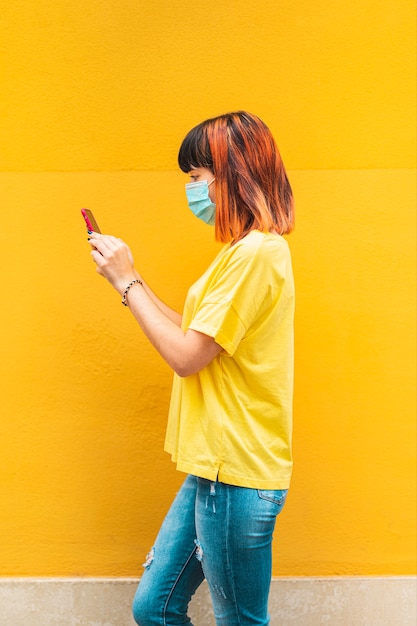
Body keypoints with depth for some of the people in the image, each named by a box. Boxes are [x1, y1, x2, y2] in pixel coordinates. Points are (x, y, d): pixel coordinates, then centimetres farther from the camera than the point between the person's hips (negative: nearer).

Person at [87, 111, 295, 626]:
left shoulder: (255, 252, -18)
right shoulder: (249, 250, 15)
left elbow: (186, 356, -19)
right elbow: (199, 339, 15)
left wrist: (127, 282, -8)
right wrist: (130, 278, 11)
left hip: (236, 474, -10)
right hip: (215, 467, 10)